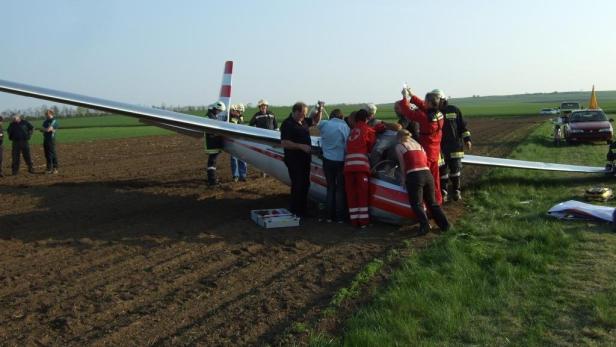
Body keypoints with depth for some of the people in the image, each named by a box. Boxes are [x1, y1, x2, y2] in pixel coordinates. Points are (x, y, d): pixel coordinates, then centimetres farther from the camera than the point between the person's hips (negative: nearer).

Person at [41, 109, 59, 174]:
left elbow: (48, 129, -15)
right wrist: (46, 129, -4)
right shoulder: (45, 121, 19)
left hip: (51, 139, -8)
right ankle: (49, 169, 14)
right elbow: (42, 129, 14)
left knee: (53, 154, -6)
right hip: (45, 139, 8)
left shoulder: (54, 121, -7)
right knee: (47, 155, 8)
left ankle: (55, 168, -2)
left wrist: (43, 129, 3)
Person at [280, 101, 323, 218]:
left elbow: (315, 121, 29)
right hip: (294, 160, -9)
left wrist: (319, 111, 10)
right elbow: (284, 143, -22)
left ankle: (303, 210, 26)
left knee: (305, 184, 15)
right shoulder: (288, 124, -14)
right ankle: (295, 212, 1)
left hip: (305, 159, 9)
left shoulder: (304, 121, 11)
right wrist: (301, 146, -24)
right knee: (297, 185, -8)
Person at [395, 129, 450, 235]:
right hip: (428, 174, 5)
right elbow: (425, 160, 17)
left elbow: (403, 166, 6)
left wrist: (403, 180, 16)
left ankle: (425, 225, -17)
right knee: (432, 202, 15)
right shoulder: (418, 144, 23)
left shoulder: (399, 147, 7)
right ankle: (444, 224, 6)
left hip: (414, 176, -5)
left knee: (417, 204, 1)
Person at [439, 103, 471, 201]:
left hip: (455, 145, 1)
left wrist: (467, 139, 1)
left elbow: (463, 125, 7)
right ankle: (443, 192, 11)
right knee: (442, 170, 0)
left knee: (456, 168, 2)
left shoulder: (454, 110, 4)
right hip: (440, 147, 0)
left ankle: (456, 191, 16)